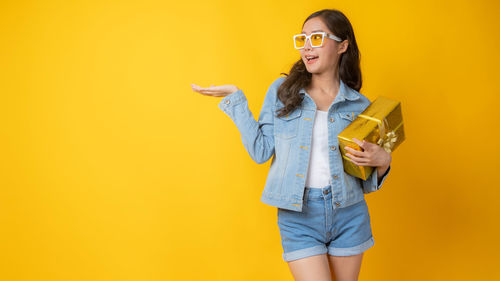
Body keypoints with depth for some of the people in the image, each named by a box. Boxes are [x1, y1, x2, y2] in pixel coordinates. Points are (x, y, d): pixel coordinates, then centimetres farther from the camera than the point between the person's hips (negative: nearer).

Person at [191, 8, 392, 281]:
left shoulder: (359, 105, 3)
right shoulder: (283, 91, 2)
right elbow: (261, 151, -4)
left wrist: (382, 161, -13)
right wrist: (235, 98, -3)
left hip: (349, 216, 2)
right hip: (298, 215, -2)